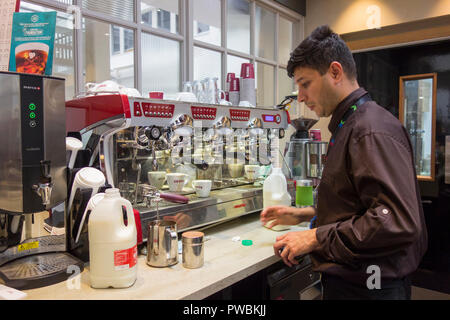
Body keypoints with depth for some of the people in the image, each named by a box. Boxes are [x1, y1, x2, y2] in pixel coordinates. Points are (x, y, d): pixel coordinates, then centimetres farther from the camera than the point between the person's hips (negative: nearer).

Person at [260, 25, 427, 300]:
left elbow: (397, 222, -31)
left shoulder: (372, 130, -21)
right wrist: (305, 215, 9)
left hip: (365, 287, -9)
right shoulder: (349, 126, 12)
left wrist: (316, 238, -24)